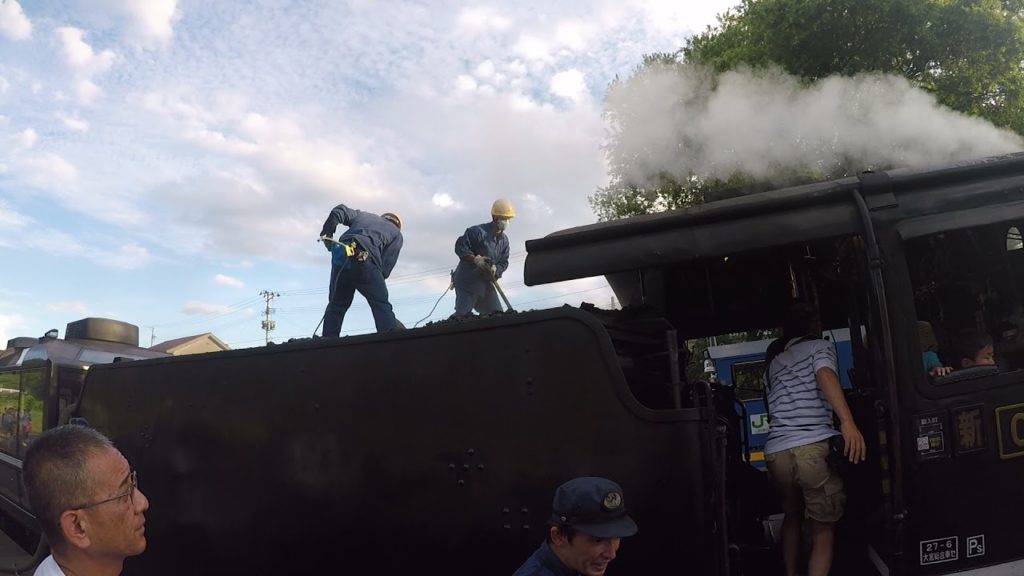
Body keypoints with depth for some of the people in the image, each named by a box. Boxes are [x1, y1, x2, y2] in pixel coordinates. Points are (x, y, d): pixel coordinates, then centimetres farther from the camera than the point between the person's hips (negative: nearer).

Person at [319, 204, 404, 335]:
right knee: (381, 306, 3)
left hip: (340, 257, 4)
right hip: (364, 260, -3)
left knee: (336, 306, 16)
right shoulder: (396, 233, 25)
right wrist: (378, 281, 18)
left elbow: (339, 211, 20)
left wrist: (326, 233, 26)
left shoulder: (363, 215, 36)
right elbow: (387, 263, 11)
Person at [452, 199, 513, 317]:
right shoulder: (478, 231, -14)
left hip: (486, 282, 7)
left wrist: (495, 269, -13)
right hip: (468, 280, -7)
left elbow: (504, 262, 9)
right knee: (463, 314, -11)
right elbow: (460, 246, -16)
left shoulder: (504, 240, 8)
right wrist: (475, 259, -26)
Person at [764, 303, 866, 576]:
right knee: (823, 528, 5)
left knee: (792, 514, 28)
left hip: (776, 452, 5)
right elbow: (825, 375, -12)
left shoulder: (775, 359, 26)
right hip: (812, 448, -5)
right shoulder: (820, 346, 10)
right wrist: (848, 422, -24)